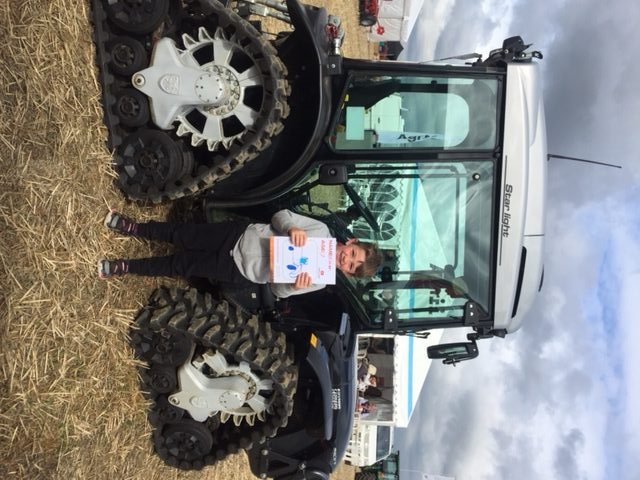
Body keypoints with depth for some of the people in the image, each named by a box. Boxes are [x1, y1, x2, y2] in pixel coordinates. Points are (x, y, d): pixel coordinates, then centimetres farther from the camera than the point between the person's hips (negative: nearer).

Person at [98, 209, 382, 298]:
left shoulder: (321, 280, -8)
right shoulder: (322, 231, -5)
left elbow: (278, 290, -6)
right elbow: (280, 215, -4)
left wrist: (295, 286, -30)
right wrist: (292, 229, -28)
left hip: (239, 271, -1)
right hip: (241, 235, 1)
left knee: (181, 265, -2)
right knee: (183, 236, -3)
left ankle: (125, 267, 11)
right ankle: (135, 228, 18)